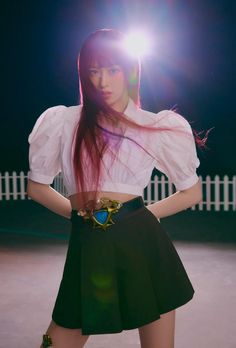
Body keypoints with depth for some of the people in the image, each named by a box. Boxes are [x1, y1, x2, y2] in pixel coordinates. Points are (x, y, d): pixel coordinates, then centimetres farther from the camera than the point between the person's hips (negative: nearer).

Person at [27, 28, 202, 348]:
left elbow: (192, 193, 14)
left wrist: (145, 213, 5)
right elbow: (37, 187, 14)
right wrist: (81, 212, 9)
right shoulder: (63, 121, 4)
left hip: (143, 244, 0)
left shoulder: (158, 127, 5)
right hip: (88, 248, 0)